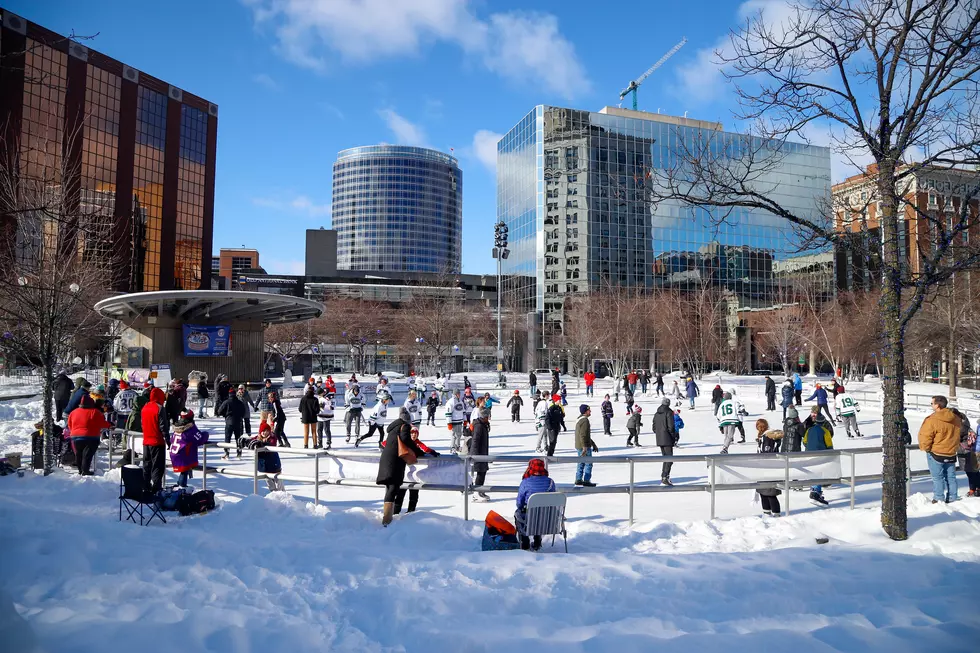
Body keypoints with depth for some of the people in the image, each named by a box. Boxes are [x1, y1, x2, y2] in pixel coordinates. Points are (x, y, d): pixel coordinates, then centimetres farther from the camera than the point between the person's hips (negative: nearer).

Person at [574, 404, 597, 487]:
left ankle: (578, 480, 21)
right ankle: (586, 481, 2)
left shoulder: (580, 419, 16)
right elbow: (583, 435, -24)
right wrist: (585, 447, -26)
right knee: (588, 463, -1)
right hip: (584, 446, -10)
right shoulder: (585, 420, -18)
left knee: (581, 463, 16)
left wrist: (593, 444, 25)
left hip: (579, 446, 10)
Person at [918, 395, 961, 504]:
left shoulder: (932, 420, -23)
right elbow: (958, 435, 14)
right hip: (951, 453, 6)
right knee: (951, 477, 15)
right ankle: (952, 498, 23)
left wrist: (925, 448, -1)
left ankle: (939, 499, 8)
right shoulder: (956, 419, 1)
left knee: (937, 477, 4)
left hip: (936, 453, -6)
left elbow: (925, 437, -19)